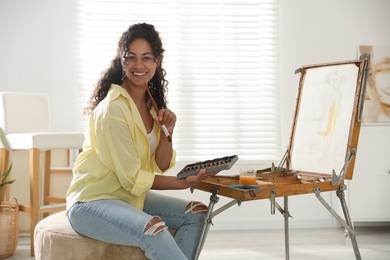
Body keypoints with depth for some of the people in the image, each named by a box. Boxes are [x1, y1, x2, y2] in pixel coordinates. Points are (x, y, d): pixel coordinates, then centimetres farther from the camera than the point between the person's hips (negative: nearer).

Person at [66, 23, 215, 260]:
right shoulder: (113, 109, -20)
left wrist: (167, 132, -12)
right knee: (154, 228, -34)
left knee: (197, 214, 0)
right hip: (91, 202, -9)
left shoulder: (153, 104, 7)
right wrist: (186, 182, -12)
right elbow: (132, 178, -18)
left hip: (130, 196, 9)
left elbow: (160, 166, 6)